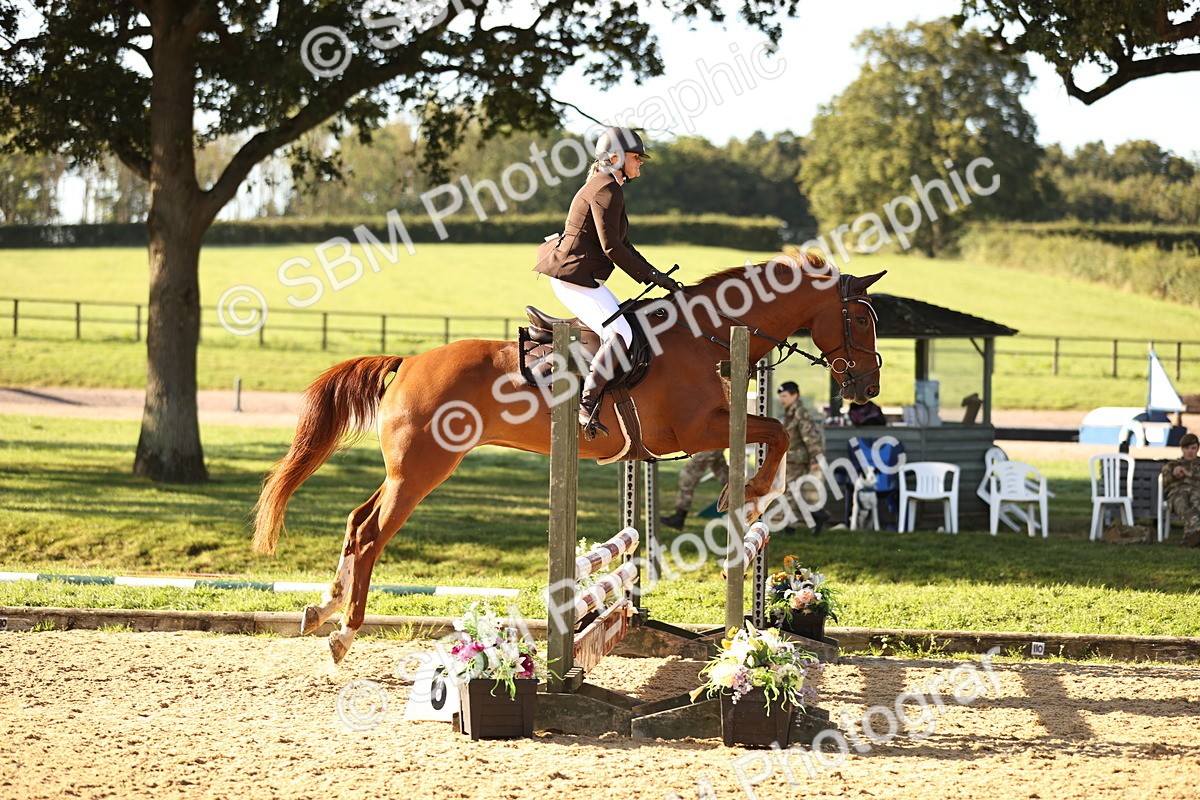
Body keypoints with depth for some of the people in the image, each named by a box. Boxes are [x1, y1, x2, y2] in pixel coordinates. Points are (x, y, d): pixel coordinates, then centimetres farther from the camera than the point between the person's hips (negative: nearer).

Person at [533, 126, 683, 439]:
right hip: (574, 276, -11)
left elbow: (623, 245, 22)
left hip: (584, 277, 11)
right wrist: (650, 276, -11)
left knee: (621, 319, 23)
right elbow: (612, 247, -19)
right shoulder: (606, 189, -13)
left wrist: (655, 275, 13)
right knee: (620, 335, -22)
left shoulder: (610, 188, 20)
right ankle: (587, 406, -24)